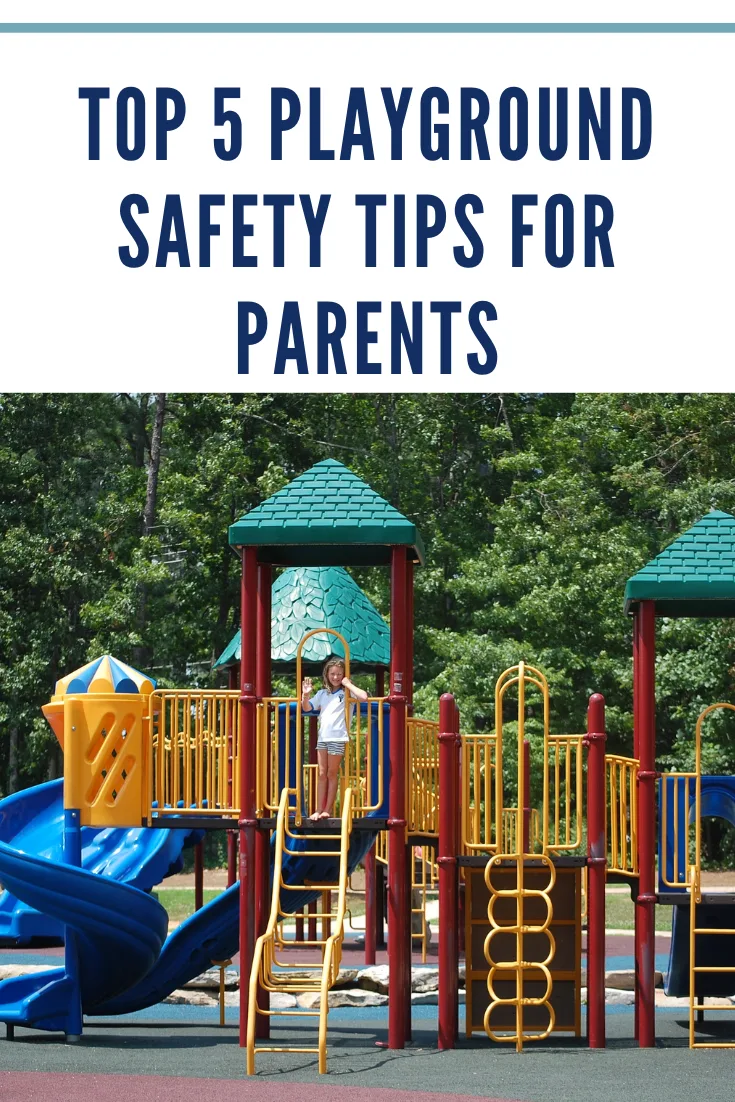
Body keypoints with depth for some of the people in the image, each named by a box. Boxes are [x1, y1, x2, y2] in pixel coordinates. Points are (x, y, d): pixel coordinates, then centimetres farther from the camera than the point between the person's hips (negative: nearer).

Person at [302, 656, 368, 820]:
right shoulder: (323, 693, 15)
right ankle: (319, 810, 6)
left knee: (332, 774, 2)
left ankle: (328, 810, 7)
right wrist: (305, 694, -3)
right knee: (322, 774, 5)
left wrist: (348, 684, -11)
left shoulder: (346, 692, -2)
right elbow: (307, 708, 15)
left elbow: (363, 696, -19)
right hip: (322, 737, 5)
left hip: (338, 738, -5)